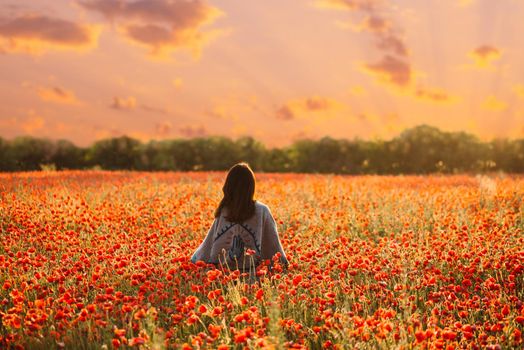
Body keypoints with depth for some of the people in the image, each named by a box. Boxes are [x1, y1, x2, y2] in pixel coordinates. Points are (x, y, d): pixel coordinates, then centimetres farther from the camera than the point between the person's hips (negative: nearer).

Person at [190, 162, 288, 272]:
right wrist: (284, 265, 13)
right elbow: (273, 244, 0)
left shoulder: (222, 211, -6)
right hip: (251, 270, -2)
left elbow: (210, 243, 1)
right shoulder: (262, 211, -7)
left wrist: (194, 261, 16)